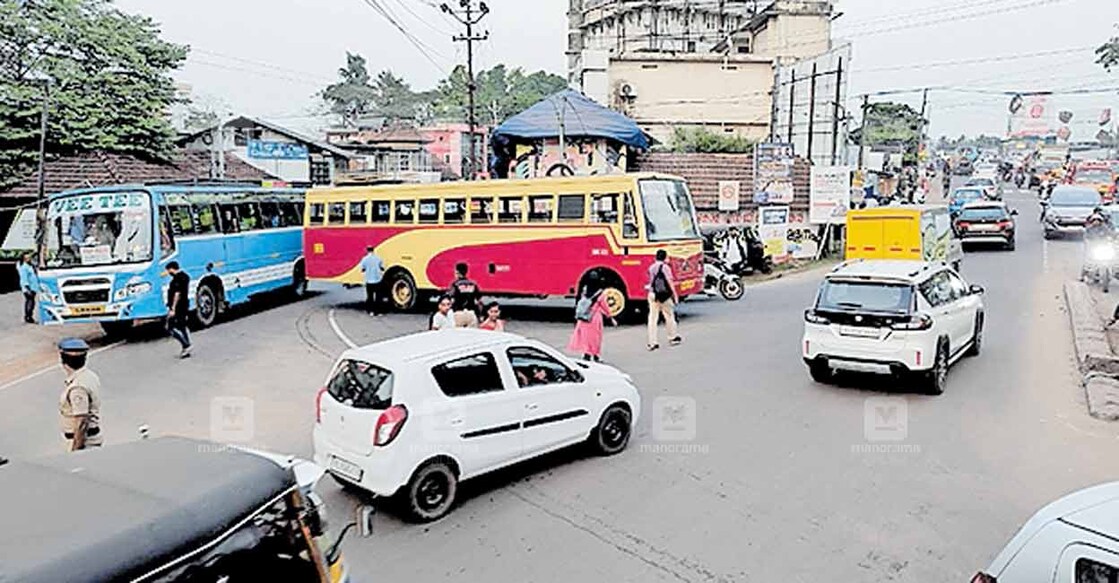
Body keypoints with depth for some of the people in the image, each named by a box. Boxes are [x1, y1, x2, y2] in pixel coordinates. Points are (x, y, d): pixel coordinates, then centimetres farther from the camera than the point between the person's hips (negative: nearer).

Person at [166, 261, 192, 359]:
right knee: (182, 327, 12)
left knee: (171, 327, -5)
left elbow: (177, 294, -22)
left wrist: (173, 308, -21)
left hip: (177, 307, -10)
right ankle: (186, 351, 14)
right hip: (184, 306, 10)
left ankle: (186, 345, -9)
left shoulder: (177, 278, -17)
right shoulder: (185, 276, 14)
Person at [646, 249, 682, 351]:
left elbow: (651, 281, 7)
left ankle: (652, 342, 0)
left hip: (653, 295, 3)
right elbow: (670, 282, -10)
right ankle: (673, 337, 26)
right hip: (665, 296, -3)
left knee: (653, 318, 4)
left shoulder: (651, 268, 3)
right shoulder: (665, 267, -10)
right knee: (669, 316, 14)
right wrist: (675, 295, -6)